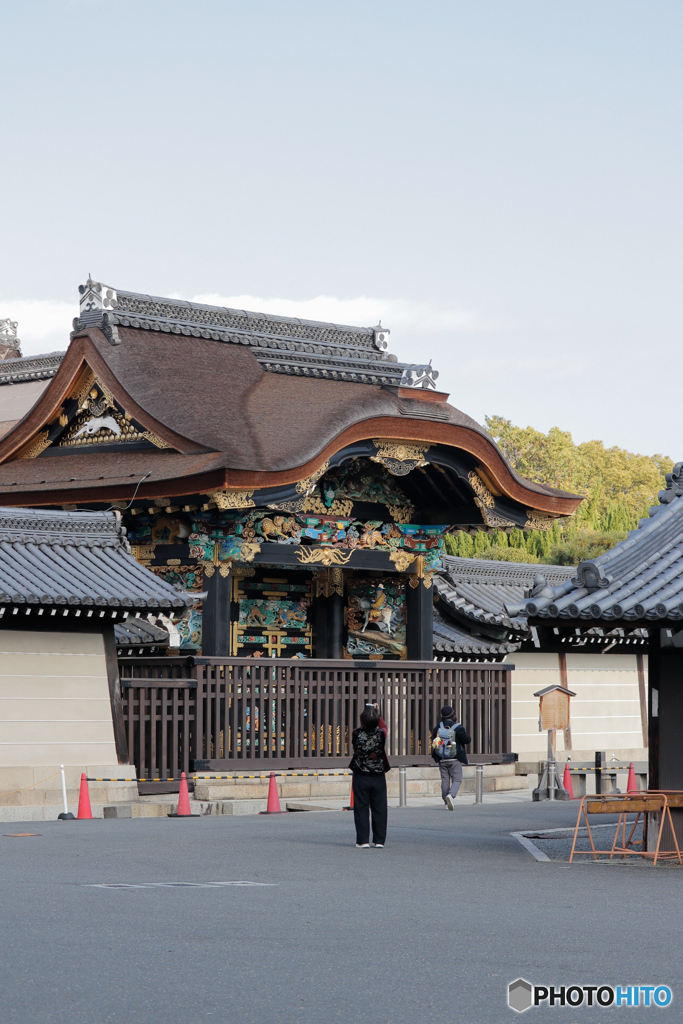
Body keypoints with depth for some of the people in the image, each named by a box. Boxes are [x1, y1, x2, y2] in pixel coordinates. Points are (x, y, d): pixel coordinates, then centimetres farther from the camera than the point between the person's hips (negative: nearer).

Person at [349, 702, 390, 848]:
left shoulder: (357, 734, -13)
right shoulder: (381, 734, -12)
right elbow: (384, 726, 12)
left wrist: (367, 713, 11)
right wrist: (377, 714, 19)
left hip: (360, 777, -1)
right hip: (378, 777, 1)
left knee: (361, 808, 5)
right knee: (379, 809, 8)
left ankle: (363, 840, 4)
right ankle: (379, 840, 9)